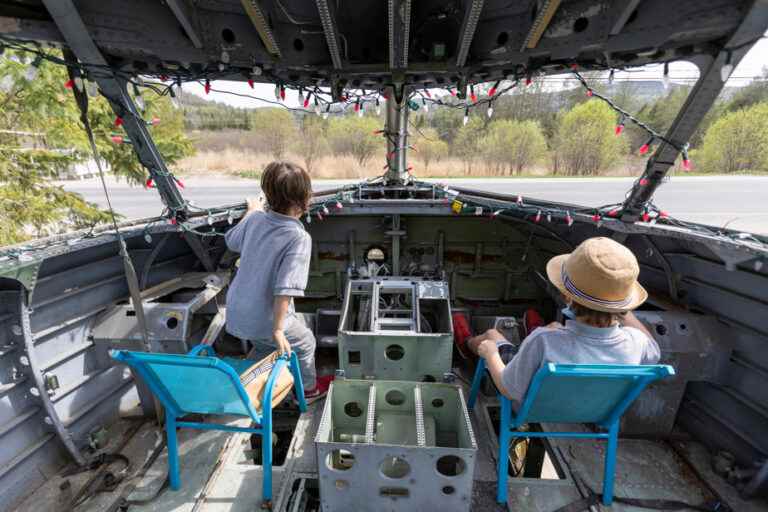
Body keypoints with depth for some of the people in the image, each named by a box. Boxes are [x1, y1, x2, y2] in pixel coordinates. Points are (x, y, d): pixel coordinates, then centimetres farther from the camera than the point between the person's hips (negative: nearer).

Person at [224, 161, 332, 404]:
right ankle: (309, 389, 43)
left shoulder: (256, 218, -7)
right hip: (265, 319, -6)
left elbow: (231, 241, 15)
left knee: (263, 347, 35)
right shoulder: (299, 237, -25)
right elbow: (284, 290, -30)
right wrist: (278, 329, -21)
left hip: (236, 312, 6)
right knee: (305, 344, 23)